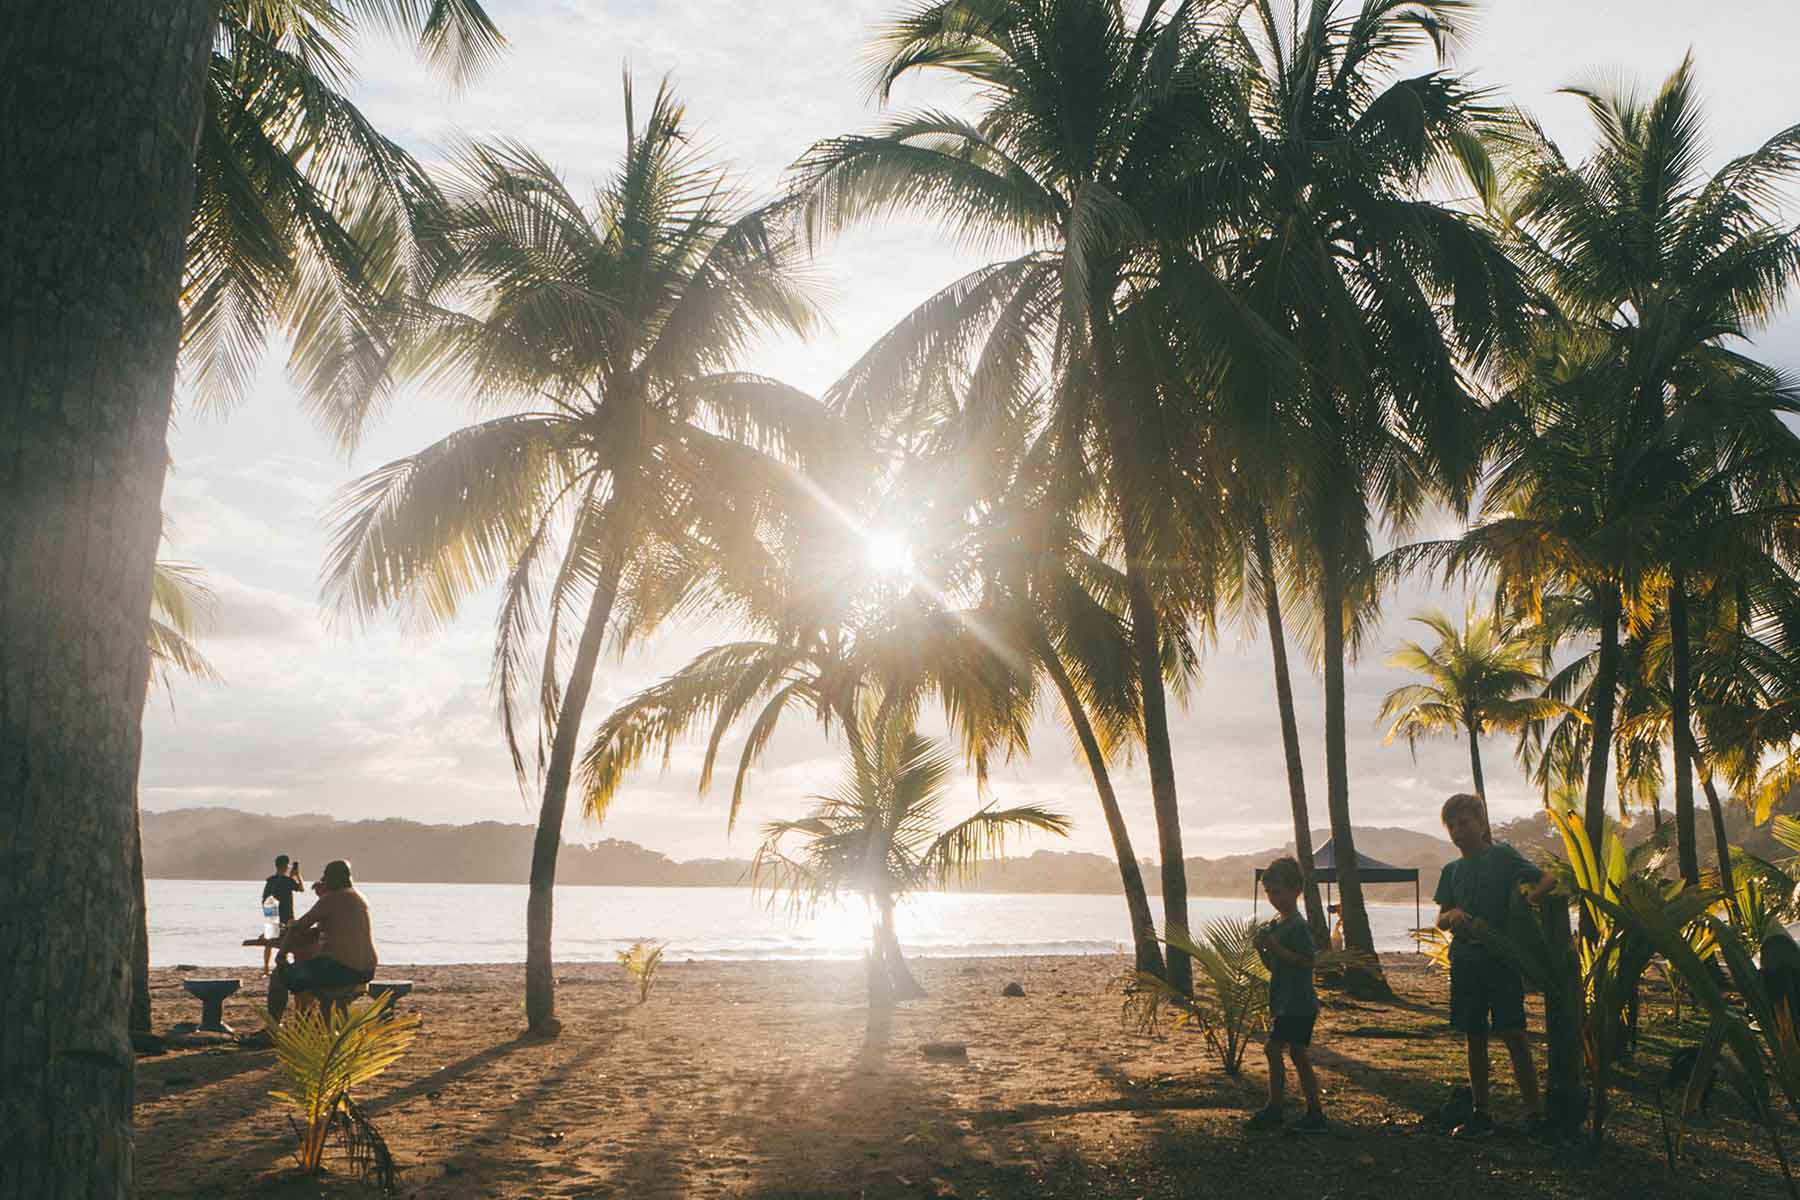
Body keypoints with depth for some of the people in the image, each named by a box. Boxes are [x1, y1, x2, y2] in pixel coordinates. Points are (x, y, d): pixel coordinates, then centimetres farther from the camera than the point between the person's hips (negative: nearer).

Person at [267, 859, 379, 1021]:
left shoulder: (332, 898, -9)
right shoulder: (359, 897, 16)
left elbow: (299, 927, -8)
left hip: (340, 968, -9)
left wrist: (282, 953, 6)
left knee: (279, 976, 4)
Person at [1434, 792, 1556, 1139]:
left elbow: (1546, 881, -12)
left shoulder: (1502, 856, -4)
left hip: (1502, 959, -5)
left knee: (1513, 1034, -6)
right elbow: (1440, 919, 12)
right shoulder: (1452, 870, 11)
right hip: (1465, 963, 5)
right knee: (1475, 1038, 9)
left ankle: (1534, 1112, 1)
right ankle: (1481, 1114, 17)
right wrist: (1452, 915, -11)